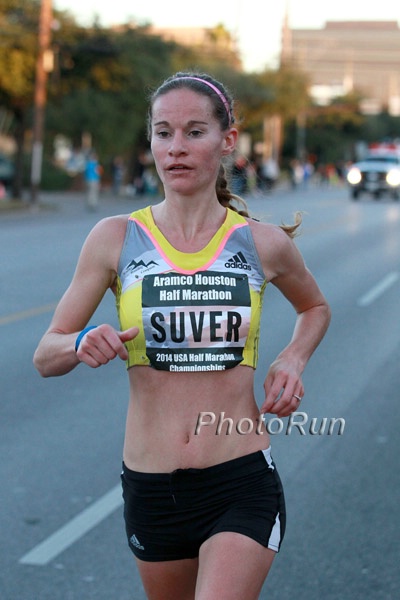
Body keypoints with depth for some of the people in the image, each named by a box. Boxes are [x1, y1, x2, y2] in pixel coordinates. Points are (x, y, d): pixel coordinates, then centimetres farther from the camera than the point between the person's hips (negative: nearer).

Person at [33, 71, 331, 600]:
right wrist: (84, 344, -20)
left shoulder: (264, 244, 0)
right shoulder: (116, 239, -2)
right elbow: (46, 355, 2)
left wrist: (293, 359, 2)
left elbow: (315, 307, 22)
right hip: (150, 491, 2)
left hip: (243, 485, -1)